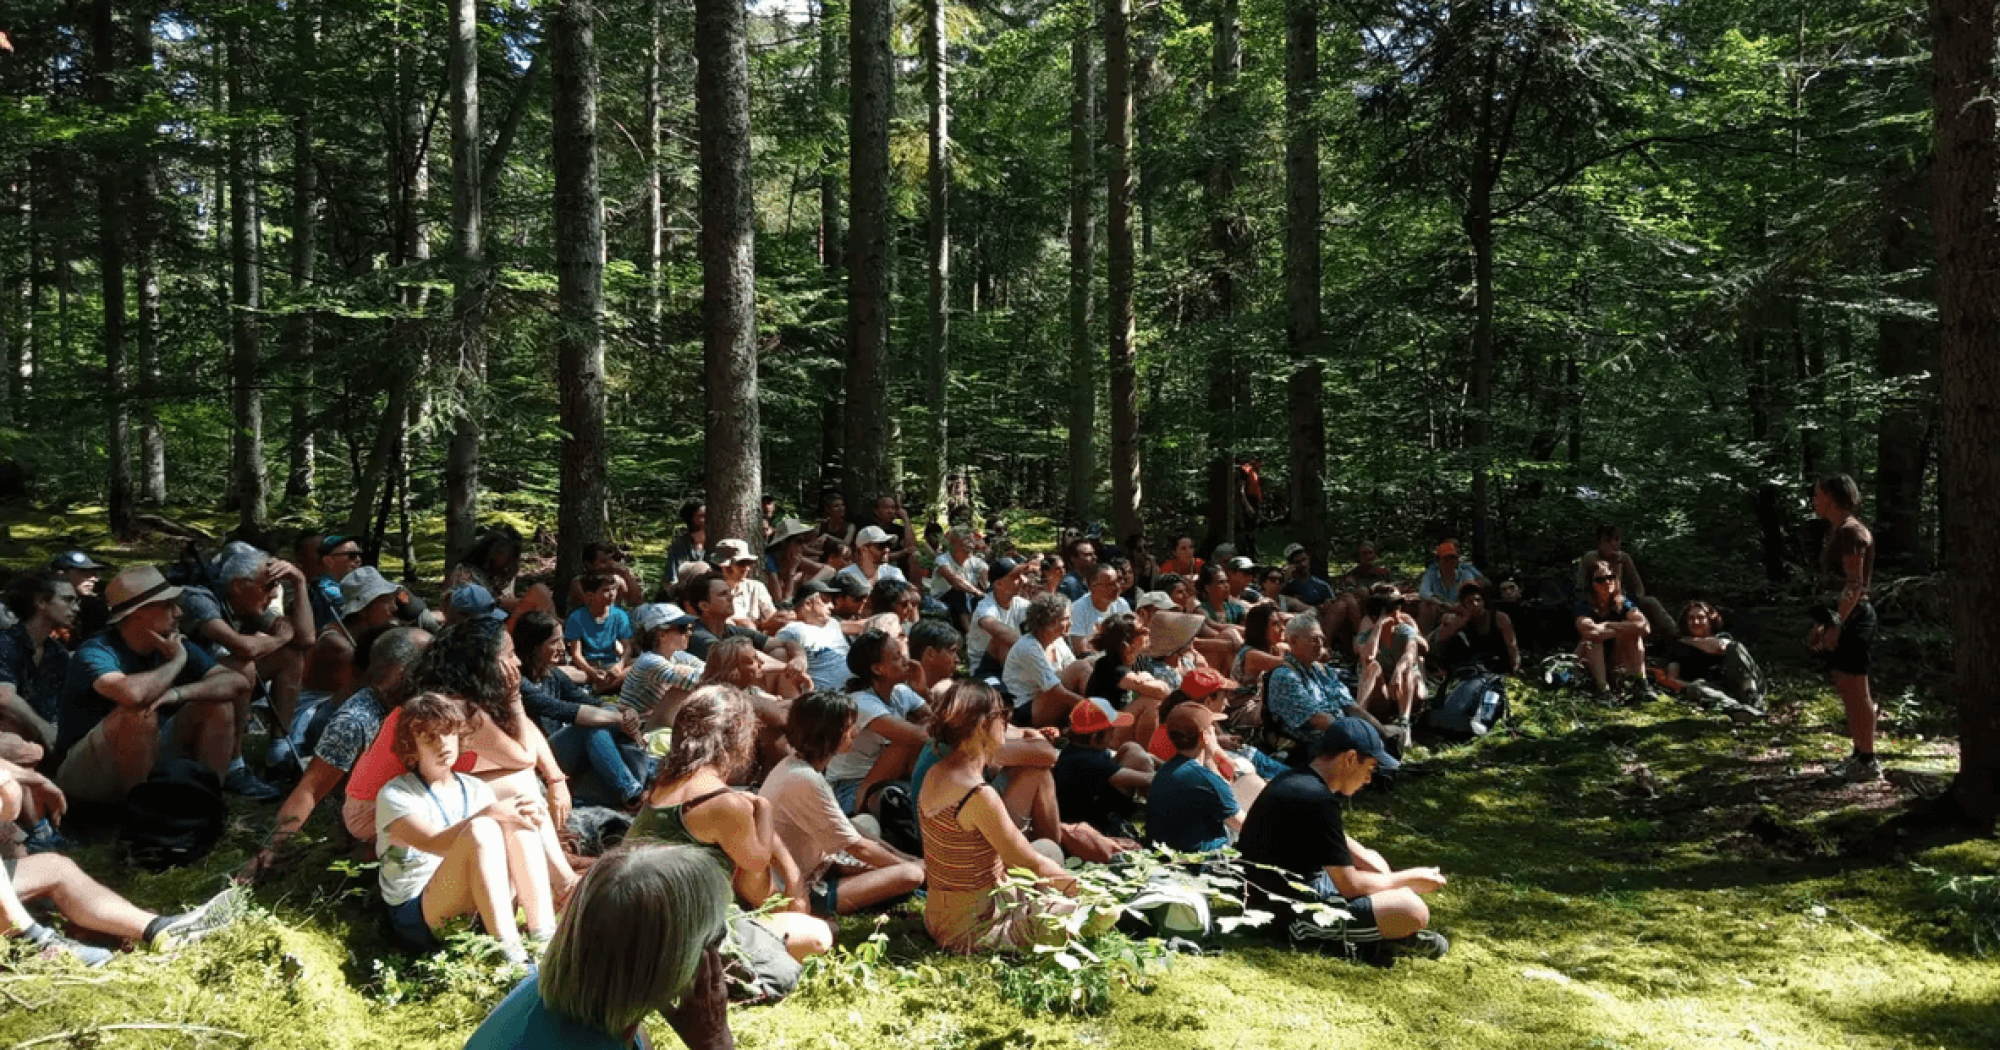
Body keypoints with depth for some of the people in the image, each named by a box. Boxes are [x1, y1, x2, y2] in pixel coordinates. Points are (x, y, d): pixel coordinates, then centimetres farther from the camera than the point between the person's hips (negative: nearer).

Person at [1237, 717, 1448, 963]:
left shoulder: (1293, 779, 7)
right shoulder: (1317, 800, -24)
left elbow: (1343, 843, 20)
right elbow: (1350, 886, -19)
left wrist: (1396, 880, 11)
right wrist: (1408, 879, -4)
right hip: (1293, 916, -11)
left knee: (1374, 860, 26)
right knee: (1414, 910, -20)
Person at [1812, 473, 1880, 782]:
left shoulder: (1851, 531, -14)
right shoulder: (1837, 531, 15)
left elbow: (1854, 585, -20)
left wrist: (1837, 624, -23)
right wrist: (1824, 625, 20)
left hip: (1852, 618, -10)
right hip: (1842, 617, 10)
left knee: (1856, 692, -5)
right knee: (1845, 690, 14)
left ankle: (1868, 762, 1)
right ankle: (1859, 755, 22)